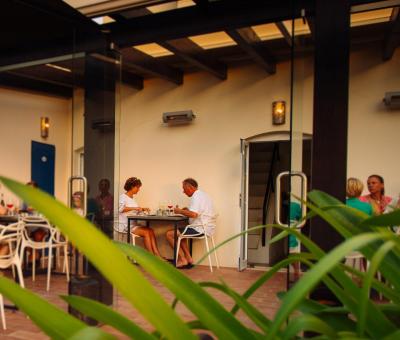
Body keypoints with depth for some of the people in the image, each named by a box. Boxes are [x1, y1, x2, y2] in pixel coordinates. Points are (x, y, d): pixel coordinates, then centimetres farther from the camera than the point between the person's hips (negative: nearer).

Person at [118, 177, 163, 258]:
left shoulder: (132, 198, 20)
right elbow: (120, 208, -24)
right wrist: (134, 208, -26)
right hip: (125, 225, -8)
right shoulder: (123, 197, -5)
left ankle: (157, 255, -22)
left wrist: (142, 209, 5)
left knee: (150, 230, -15)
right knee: (146, 232, -24)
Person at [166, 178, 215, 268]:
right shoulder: (202, 194, 17)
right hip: (205, 228, 11)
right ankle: (188, 258, 18)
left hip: (200, 230, -11)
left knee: (169, 234, -8)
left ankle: (182, 260, -4)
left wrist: (180, 211, -15)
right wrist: (186, 210, 11)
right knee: (179, 232, 28)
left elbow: (193, 214, -29)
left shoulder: (197, 196, -16)